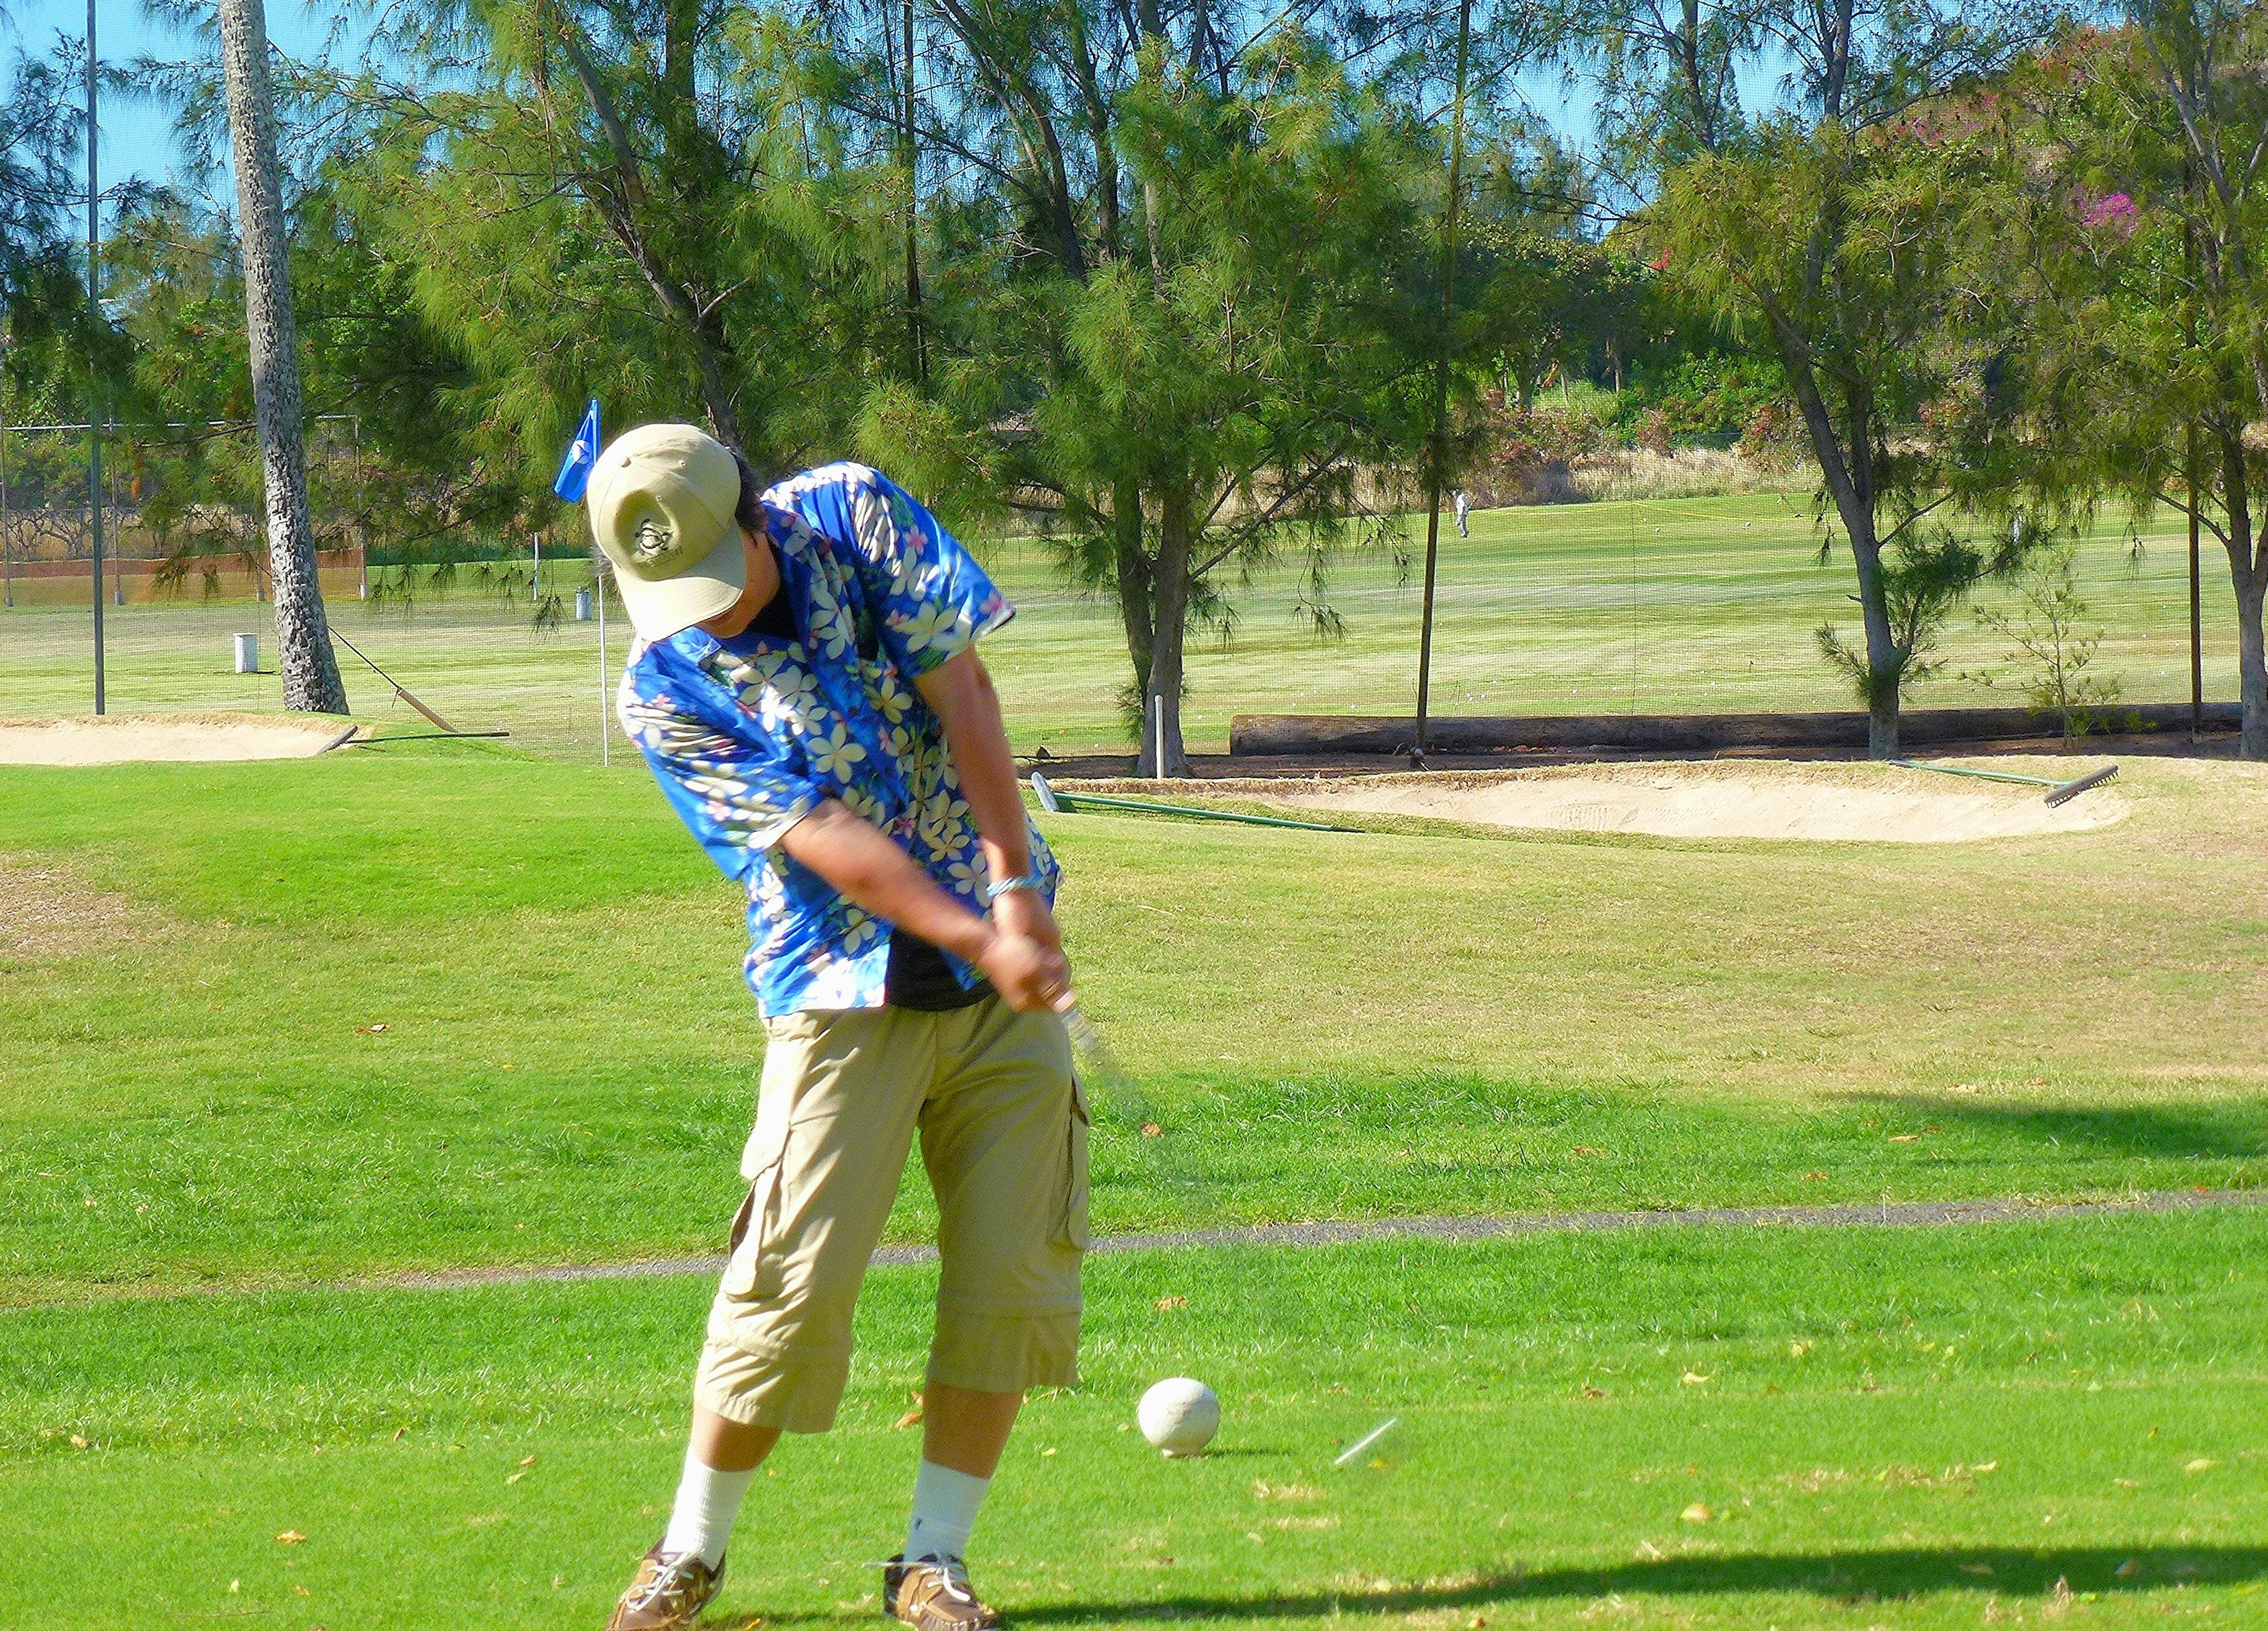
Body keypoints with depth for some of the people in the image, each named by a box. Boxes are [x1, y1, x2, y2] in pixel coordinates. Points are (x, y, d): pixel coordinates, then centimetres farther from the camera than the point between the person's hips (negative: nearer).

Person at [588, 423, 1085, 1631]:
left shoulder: (855, 514, -4)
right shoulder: (664, 690, -11)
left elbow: (959, 693, -8)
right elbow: (823, 839, -18)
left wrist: (1015, 890, -15)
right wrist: (980, 942, -25)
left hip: (1000, 961, 3)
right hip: (846, 993, -3)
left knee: (1012, 1275, -1)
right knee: (794, 1282, -8)